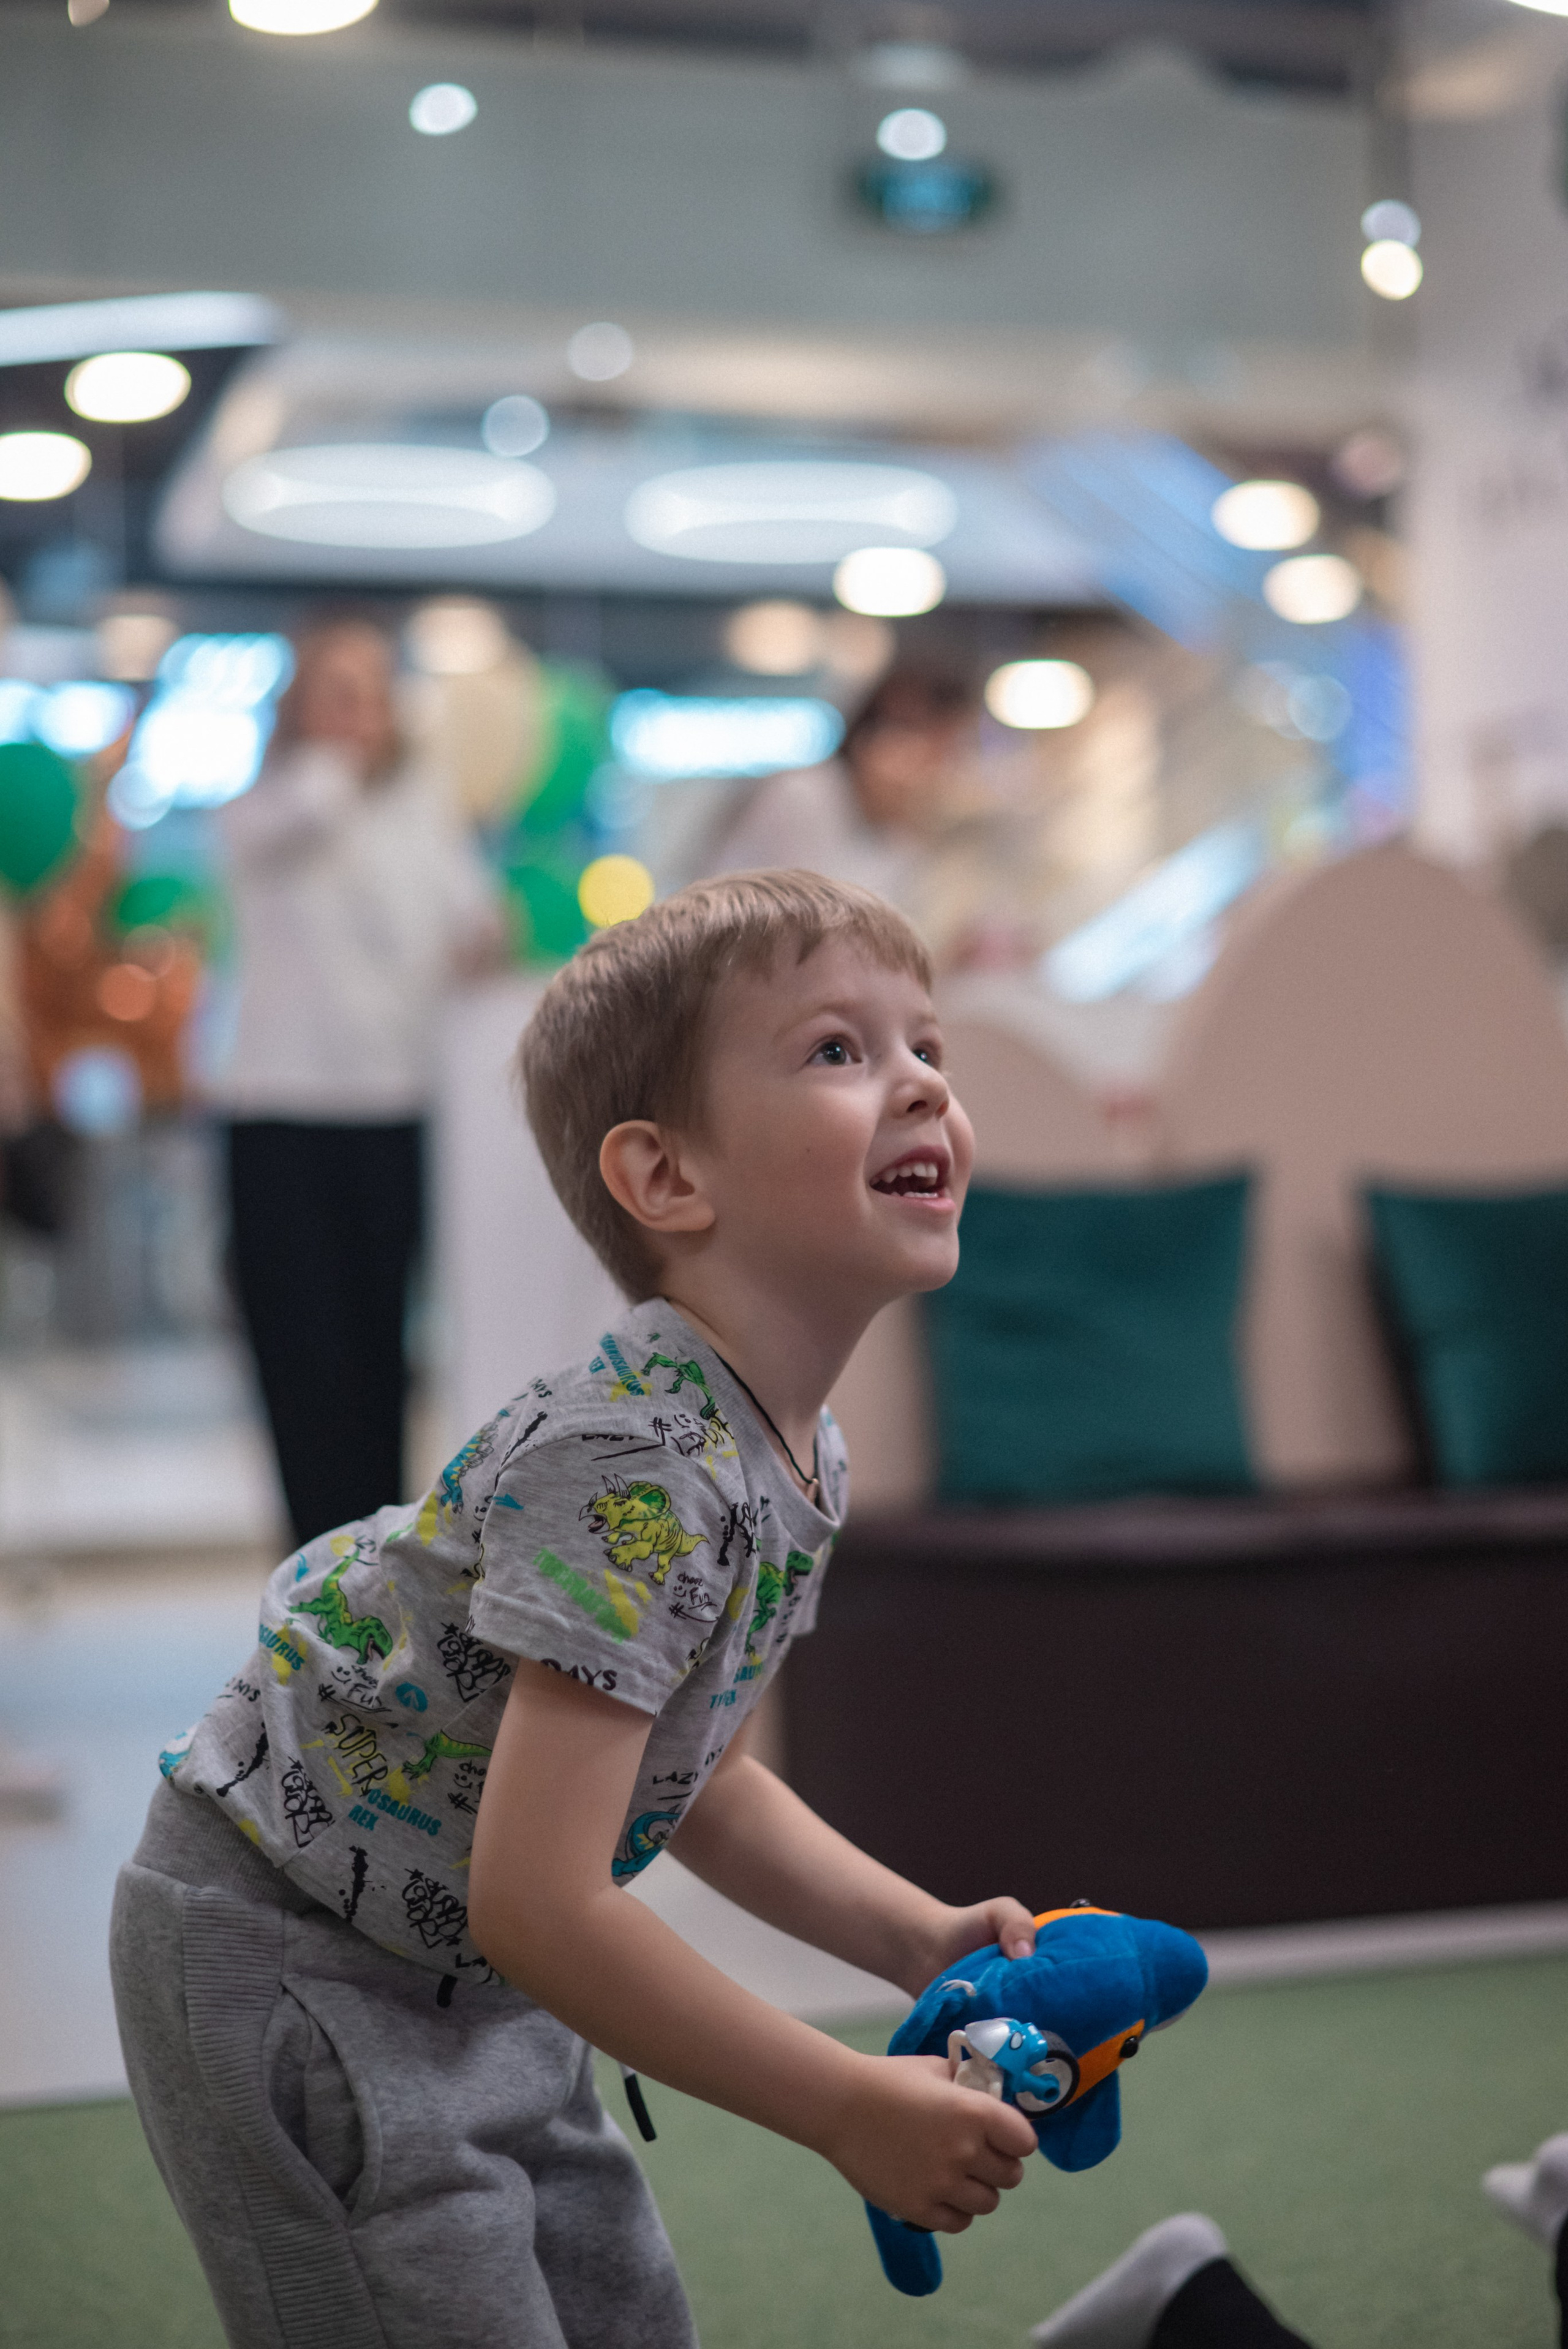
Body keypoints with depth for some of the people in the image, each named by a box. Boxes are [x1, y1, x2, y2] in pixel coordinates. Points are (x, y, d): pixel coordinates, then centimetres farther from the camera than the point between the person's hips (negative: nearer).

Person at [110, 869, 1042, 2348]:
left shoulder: (794, 1452, -1)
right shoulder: (637, 1473, -31)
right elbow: (541, 1903, -33)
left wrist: (924, 1943, 4)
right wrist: (846, 2110, -26)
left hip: (465, 1977, 10)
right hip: (288, 1962, -9)